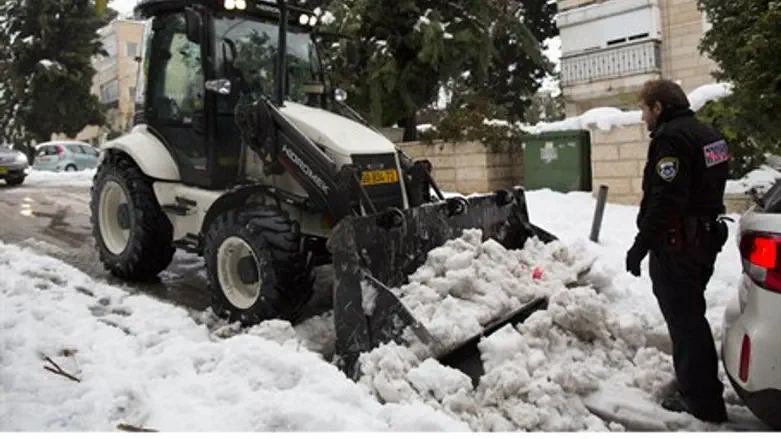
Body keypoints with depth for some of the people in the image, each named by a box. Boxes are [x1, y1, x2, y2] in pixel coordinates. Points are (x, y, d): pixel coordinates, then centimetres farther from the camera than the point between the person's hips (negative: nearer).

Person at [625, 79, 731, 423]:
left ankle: (701, 401, 9)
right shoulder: (708, 135, 15)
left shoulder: (671, 137, -18)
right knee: (692, 317, 22)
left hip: (676, 244, -10)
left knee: (684, 321, -1)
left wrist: (641, 245, -22)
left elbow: (665, 200, -26)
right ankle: (704, 389, 36)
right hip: (706, 237, 10)